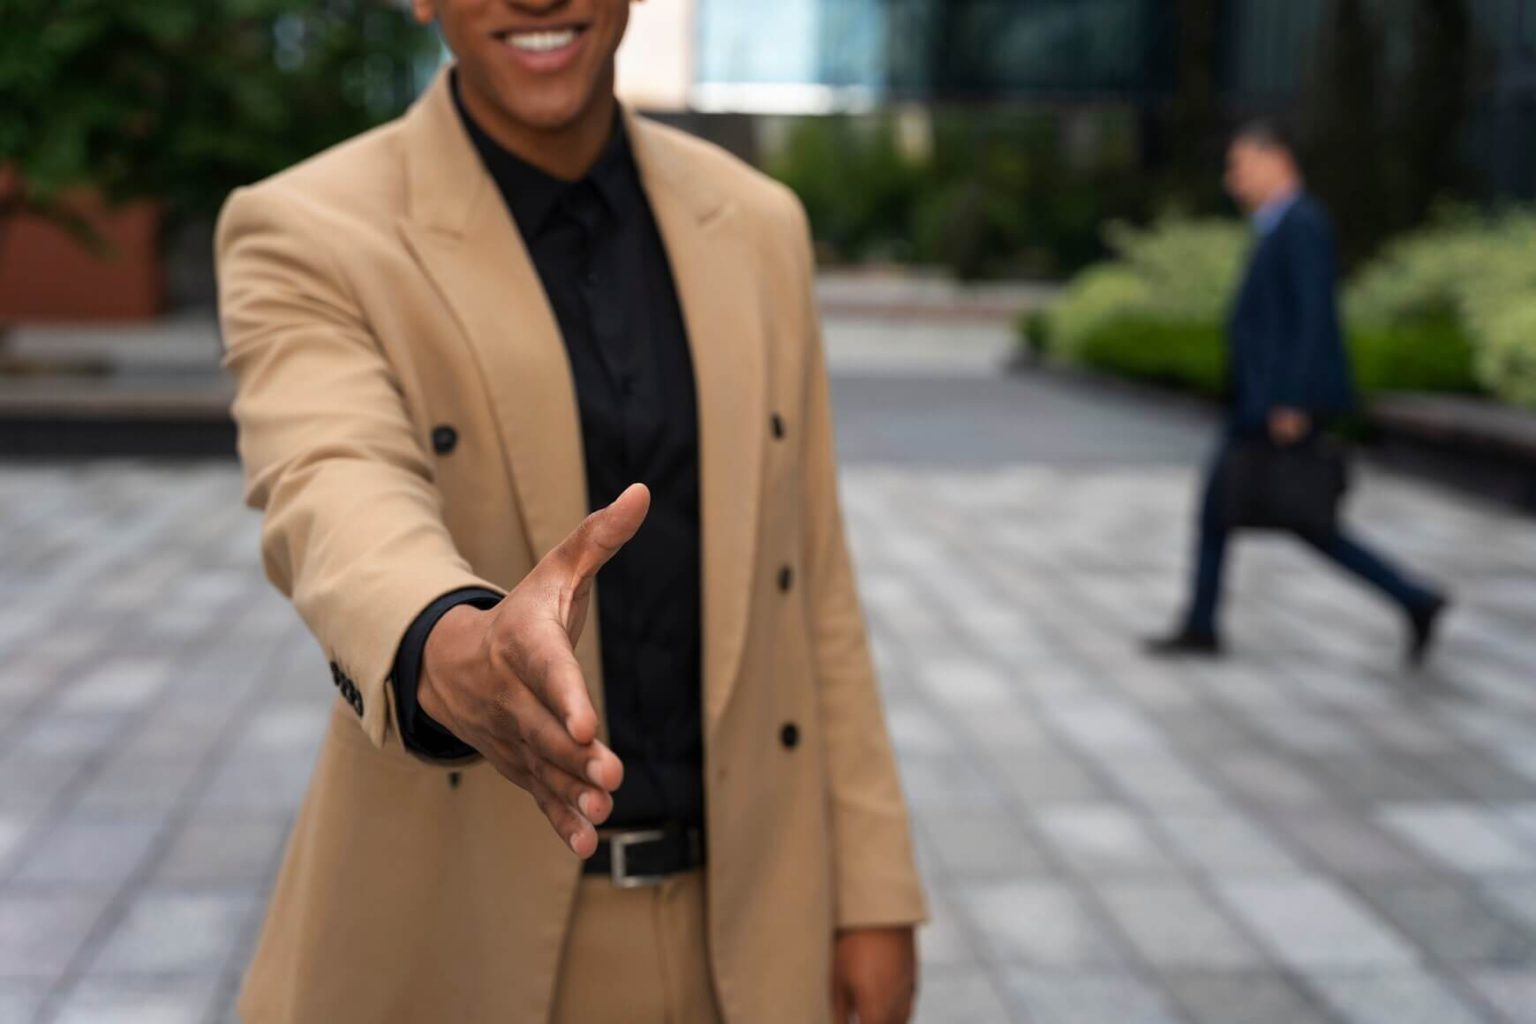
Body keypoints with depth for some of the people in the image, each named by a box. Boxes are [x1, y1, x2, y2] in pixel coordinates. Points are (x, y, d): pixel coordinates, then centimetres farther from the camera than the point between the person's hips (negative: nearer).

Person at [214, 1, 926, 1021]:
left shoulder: (756, 227, 3)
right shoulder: (309, 240, -11)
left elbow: (805, 583, 6)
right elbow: (337, 507, -30)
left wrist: (875, 892, 4)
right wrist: (460, 658, -52)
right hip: (459, 935, -3)